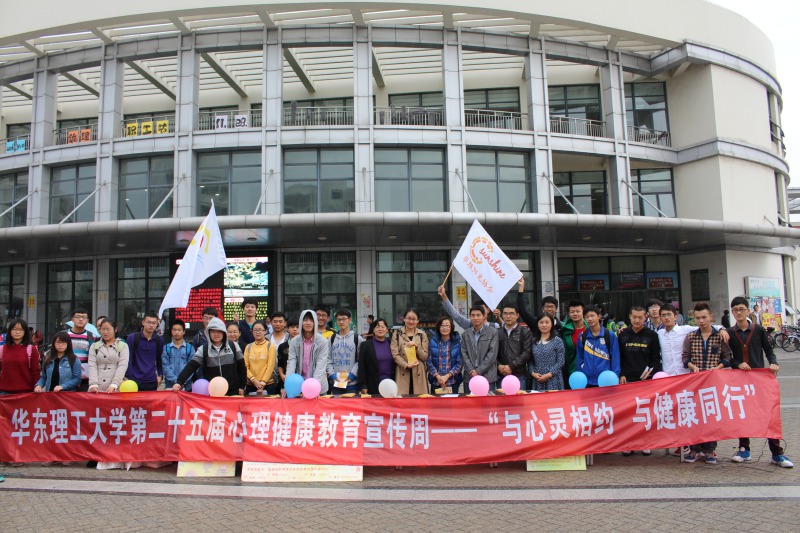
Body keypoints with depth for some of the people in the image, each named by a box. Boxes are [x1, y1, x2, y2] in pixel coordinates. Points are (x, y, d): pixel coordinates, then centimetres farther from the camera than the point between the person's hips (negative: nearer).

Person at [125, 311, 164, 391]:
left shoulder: (159, 340, 5)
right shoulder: (132, 338, -3)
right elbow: (128, 359, -3)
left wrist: (160, 375, 11)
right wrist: (128, 377, -8)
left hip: (151, 381, 2)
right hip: (134, 381, -2)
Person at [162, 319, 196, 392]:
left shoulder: (190, 348, 7)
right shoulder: (166, 348, 8)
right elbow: (165, 366, -1)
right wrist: (176, 380, -13)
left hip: (186, 386, 0)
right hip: (170, 385, 0)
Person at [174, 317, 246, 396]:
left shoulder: (233, 346, 1)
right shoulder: (203, 350, -1)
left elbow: (241, 367, 5)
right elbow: (191, 366, -9)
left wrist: (241, 386, 2)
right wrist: (179, 382, -22)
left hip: (233, 392, 0)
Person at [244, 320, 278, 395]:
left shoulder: (271, 346, -1)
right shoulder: (248, 347, 8)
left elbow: (270, 366, -6)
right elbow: (245, 366, 3)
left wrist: (262, 383, -11)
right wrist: (254, 380, -10)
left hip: (268, 385, -3)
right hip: (251, 385, 3)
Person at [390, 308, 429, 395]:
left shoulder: (422, 335, 11)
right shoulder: (397, 334, 8)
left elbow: (425, 356, 7)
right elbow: (395, 354, -1)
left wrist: (416, 346, -9)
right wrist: (406, 365, -14)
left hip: (419, 374, 1)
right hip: (402, 373, -1)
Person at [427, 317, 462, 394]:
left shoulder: (457, 342, 2)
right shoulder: (433, 342, 5)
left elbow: (459, 363, -1)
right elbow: (428, 362, 2)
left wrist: (447, 376, -11)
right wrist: (438, 376, -10)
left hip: (452, 382, -1)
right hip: (436, 382, 1)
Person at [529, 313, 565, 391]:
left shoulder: (558, 341, 0)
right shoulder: (534, 341, 10)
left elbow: (561, 361, -4)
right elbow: (530, 361, 11)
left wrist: (549, 374, -11)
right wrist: (533, 372, -6)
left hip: (553, 379, -3)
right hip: (537, 380, 3)